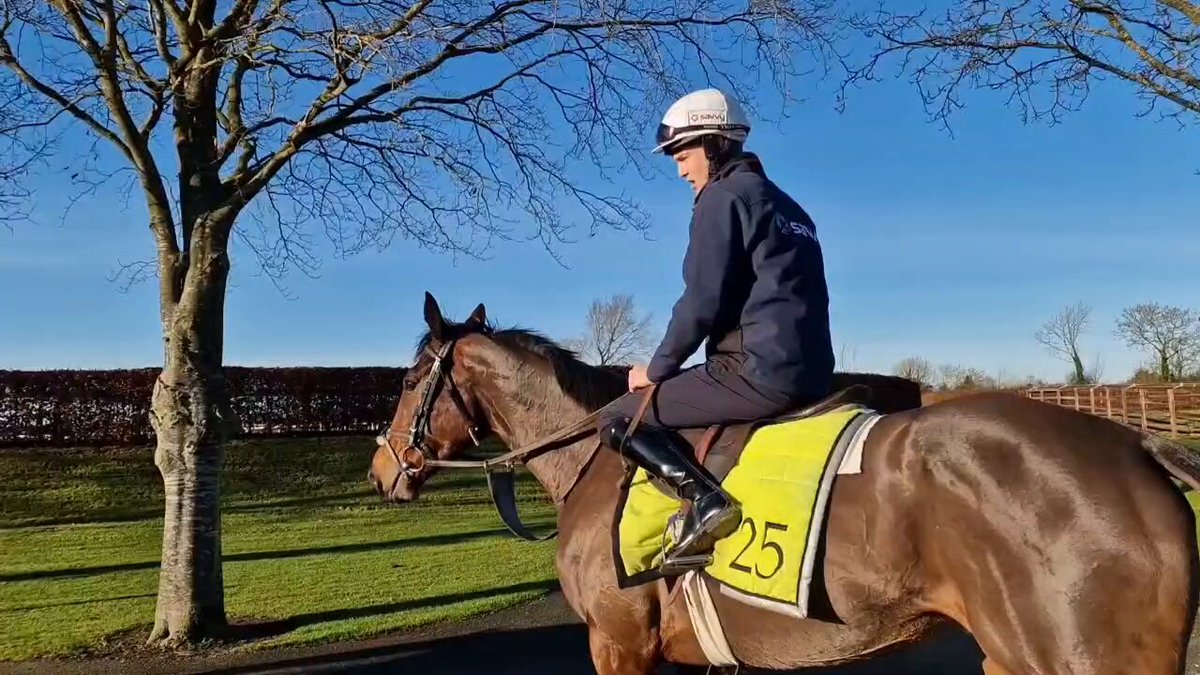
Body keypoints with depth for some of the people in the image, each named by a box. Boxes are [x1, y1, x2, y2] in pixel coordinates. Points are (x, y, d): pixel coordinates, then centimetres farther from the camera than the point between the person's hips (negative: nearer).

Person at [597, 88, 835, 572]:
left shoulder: (722, 197, -5)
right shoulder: (784, 205, 23)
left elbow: (703, 302, -12)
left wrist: (656, 370, 1)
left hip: (758, 370, -10)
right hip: (808, 370, 10)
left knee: (617, 420, -2)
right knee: (662, 402, 30)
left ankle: (705, 500, -20)